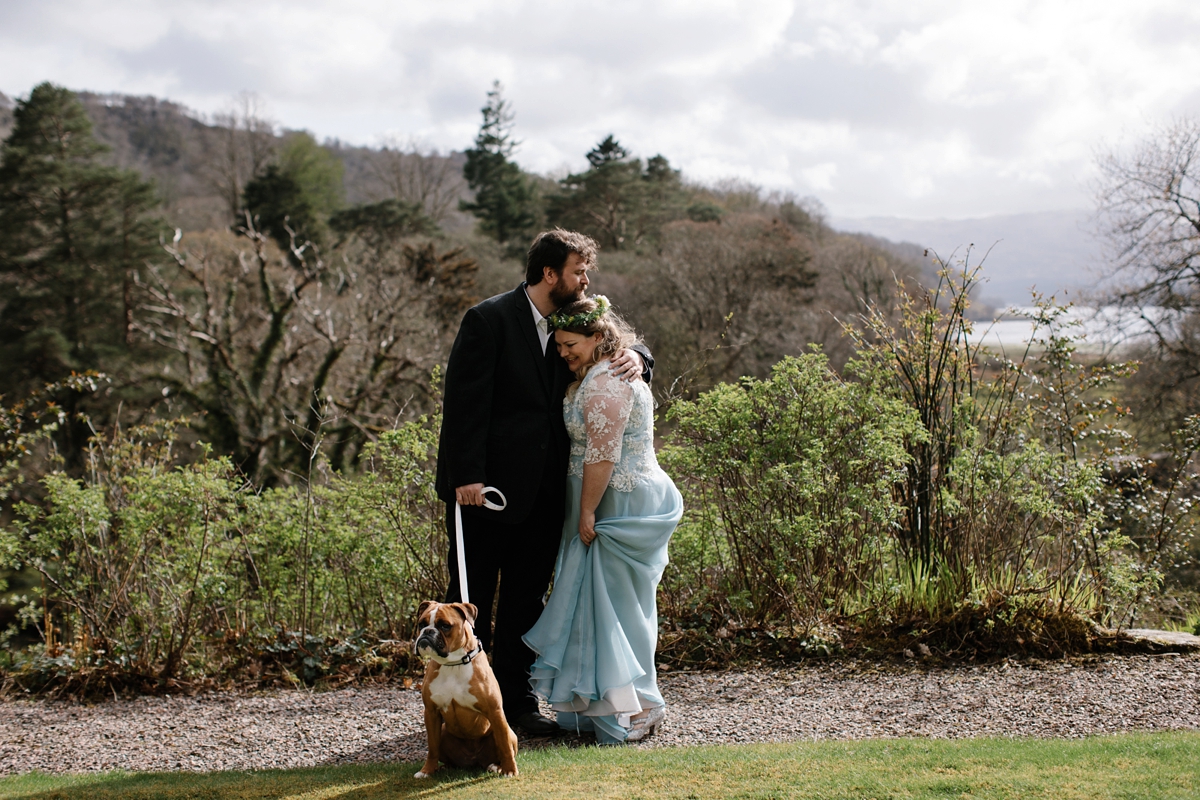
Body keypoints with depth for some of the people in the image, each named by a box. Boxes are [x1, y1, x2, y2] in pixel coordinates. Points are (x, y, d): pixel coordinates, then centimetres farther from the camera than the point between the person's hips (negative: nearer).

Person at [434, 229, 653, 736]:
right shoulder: (489, 320, -10)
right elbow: (464, 400, -14)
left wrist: (635, 358, -9)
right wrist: (466, 476, -20)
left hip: (541, 491, 7)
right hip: (486, 486, -6)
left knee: (526, 598, 11)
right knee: (471, 598, 3)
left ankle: (516, 702, 19)